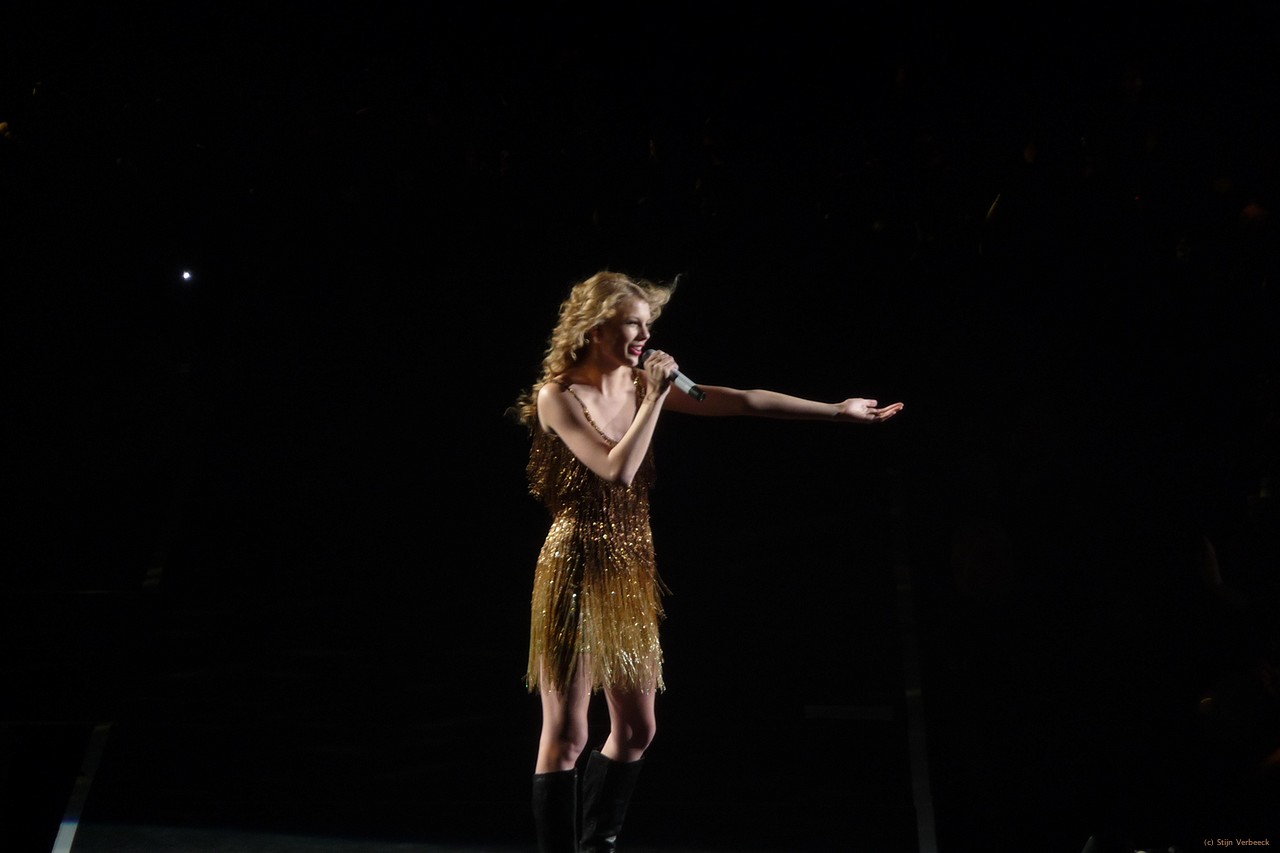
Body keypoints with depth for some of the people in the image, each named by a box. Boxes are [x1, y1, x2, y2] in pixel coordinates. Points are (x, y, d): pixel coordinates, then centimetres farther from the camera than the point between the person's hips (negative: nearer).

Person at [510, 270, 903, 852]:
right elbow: (619, 470, -23)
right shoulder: (557, 396, -11)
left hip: (631, 573, 7)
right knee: (566, 736, 1)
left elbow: (744, 402, 3)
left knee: (636, 730, 14)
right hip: (578, 570, -6)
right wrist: (655, 397, -17)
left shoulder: (641, 384, 6)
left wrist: (838, 410, 2)